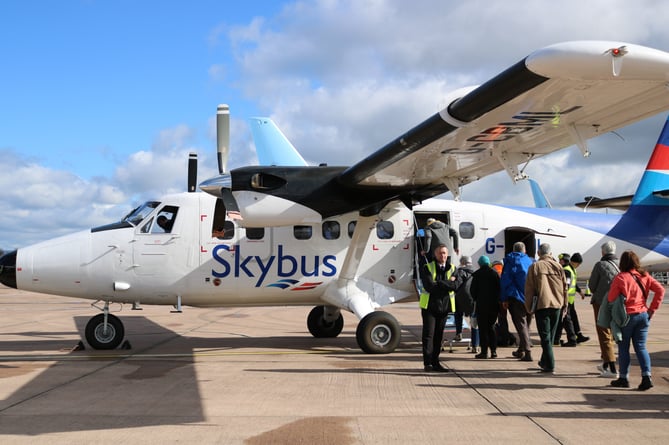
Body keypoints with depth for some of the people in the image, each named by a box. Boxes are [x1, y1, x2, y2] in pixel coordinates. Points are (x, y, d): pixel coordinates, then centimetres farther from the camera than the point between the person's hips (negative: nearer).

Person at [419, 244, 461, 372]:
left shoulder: (452, 269, 8)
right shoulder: (427, 268, -2)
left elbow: (455, 285, -9)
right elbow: (429, 286, -16)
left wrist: (438, 283, -17)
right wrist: (447, 283, -12)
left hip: (444, 306, 3)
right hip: (429, 305, -3)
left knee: (439, 335, 8)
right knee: (428, 335, -7)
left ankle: (435, 363, 15)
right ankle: (427, 363, -7)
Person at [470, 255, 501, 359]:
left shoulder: (477, 274, -6)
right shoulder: (495, 273, 1)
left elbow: (472, 290, -3)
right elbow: (500, 288, 3)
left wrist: (475, 299, 14)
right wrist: (497, 300, 13)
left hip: (482, 305, -3)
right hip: (494, 305, 3)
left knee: (483, 328, 1)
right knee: (491, 327, 13)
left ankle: (484, 351, -3)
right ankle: (493, 351, 7)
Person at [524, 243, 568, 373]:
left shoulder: (534, 267, -2)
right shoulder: (558, 266, 5)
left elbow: (529, 288, -2)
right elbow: (564, 287, 9)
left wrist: (529, 307, 5)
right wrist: (564, 304, 17)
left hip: (541, 305, -3)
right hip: (556, 305, 3)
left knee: (545, 336, -2)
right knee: (550, 335, 16)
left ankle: (549, 364, -10)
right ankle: (545, 361, 28)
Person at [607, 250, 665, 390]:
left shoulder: (620, 278, -12)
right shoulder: (644, 276, 3)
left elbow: (611, 298, -12)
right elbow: (660, 290, 0)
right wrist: (652, 309, 2)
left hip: (627, 316, -4)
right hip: (643, 315, 4)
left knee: (623, 348, 8)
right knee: (641, 347, 9)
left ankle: (624, 378, 12)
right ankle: (646, 376, -5)